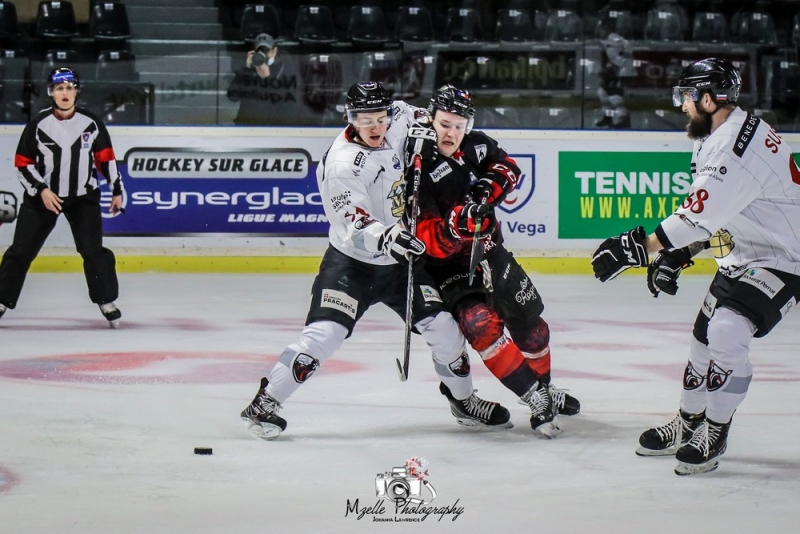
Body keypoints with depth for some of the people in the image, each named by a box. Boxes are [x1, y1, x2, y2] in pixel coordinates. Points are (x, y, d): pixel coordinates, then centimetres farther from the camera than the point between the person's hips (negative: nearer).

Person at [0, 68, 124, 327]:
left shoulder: (91, 123, -5)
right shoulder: (38, 124, -9)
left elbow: (106, 158, 5)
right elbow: (23, 164, -5)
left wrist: (116, 190, 4)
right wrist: (42, 190, -16)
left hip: (83, 196, 0)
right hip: (42, 196, 0)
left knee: (93, 250, -7)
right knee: (21, 250, 1)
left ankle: (107, 302, 6)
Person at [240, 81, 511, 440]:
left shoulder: (395, 127, -4)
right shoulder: (342, 164, -25)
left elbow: (403, 112, 24)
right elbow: (354, 226, -35)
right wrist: (385, 238, -50)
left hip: (400, 260, 6)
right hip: (351, 261, -6)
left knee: (443, 326, 3)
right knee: (324, 333, -20)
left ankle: (463, 400, 26)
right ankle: (265, 403, -12)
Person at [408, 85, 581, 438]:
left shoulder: (476, 146, -6)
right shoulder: (420, 171, -24)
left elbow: (508, 167, 14)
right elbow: (431, 243, -27)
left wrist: (492, 182, -8)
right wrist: (456, 223, -46)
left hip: (489, 251, 7)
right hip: (449, 267, -6)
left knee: (529, 319, 13)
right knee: (482, 326, -26)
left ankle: (544, 387, 38)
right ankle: (537, 400, -19)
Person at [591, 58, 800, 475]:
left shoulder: (737, 149, -29)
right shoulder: (716, 136, 4)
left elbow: (698, 217, -32)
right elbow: (707, 215, 12)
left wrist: (637, 248, -28)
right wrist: (676, 256, 4)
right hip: (743, 253, 11)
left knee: (727, 334, -22)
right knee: (705, 334, 14)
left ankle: (713, 436, -9)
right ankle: (688, 424, 31)